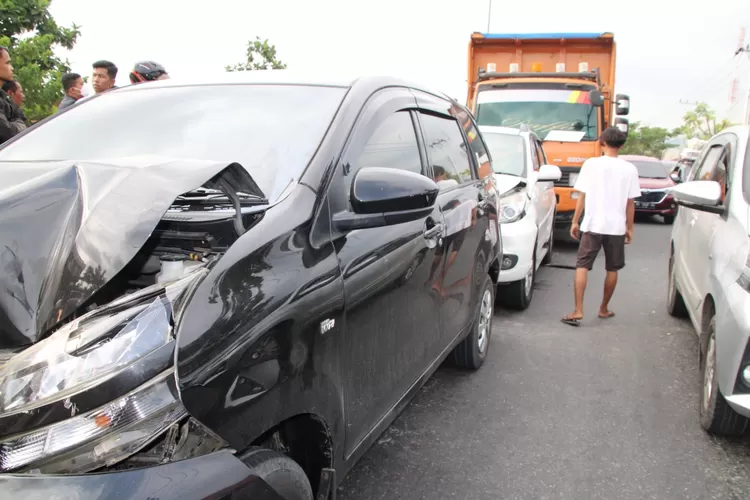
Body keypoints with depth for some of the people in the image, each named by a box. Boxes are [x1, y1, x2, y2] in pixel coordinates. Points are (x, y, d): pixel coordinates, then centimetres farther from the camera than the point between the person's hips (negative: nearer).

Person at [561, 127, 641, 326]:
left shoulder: (591, 164, -3)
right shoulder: (629, 169, 0)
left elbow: (582, 196, -3)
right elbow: (630, 203, 2)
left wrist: (575, 222, 5)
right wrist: (629, 228, 11)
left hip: (592, 224, -1)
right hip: (616, 227, 2)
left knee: (582, 266, 2)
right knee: (612, 269, 15)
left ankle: (578, 310, -7)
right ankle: (604, 309, 24)